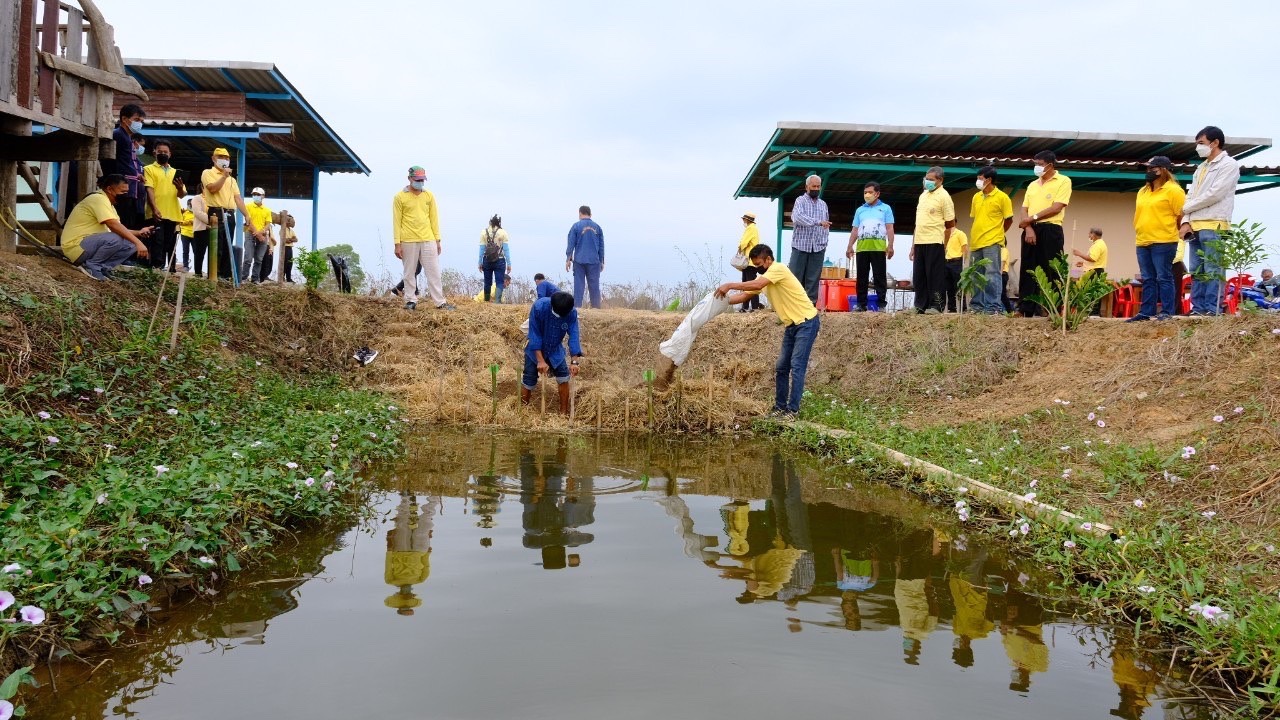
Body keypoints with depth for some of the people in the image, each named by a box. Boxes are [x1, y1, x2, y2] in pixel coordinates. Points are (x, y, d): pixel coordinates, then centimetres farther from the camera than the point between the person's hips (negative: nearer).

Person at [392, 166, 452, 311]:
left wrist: (437, 239, 7)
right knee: (410, 273, 4)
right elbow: (397, 221, -1)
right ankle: (411, 301, 13)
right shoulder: (400, 197, 0)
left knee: (434, 272, 1)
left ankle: (440, 302, 2)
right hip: (408, 241, -2)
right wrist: (397, 244, -6)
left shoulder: (429, 195, 9)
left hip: (428, 240, 2)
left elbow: (434, 218, 11)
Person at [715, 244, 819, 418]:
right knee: (781, 367, 9)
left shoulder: (778, 269, -17)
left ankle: (793, 409, -9)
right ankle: (780, 406, 15)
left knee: (797, 367, -12)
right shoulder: (764, 278, 10)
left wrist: (730, 285, -27)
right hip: (791, 325, 10)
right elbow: (744, 296, 7)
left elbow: (756, 285, -31)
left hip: (806, 322, -10)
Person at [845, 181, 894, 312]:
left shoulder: (885, 208, 11)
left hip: (879, 247, -3)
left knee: (879, 276, -2)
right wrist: (850, 246, 7)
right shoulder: (860, 210, 19)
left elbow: (889, 228, 4)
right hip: (861, 247, 3)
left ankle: (881, 303, 0)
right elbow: (855, 230, 16)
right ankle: (861, 304, 7)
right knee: (861, 277, 3)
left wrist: (890, 246, -6)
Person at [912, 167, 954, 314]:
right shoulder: (923, 195, 17)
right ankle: (921, 306, 14)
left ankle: (936, 305, -1)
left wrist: (943, 246, -6)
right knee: (918, 277, 8)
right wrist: (913, 246, 18)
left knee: (935, 276, -4)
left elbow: (950, 224, -4)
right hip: (919, 242, 7)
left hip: (934, 242, -7)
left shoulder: (943, 196, -3)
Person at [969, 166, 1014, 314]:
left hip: (992, 243, -6)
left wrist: (997, 233, 9)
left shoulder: (1002, 197, -4)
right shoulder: (976, 197, 13)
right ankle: (978, 305, 17)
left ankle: (994, 307, -9)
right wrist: (973, 238, 13)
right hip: (976, 243, 6)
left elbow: (1009, 220, 2)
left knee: (992, 275, -9)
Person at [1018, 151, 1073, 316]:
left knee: (1049, 273, -5)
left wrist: (1032, 218, -9)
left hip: (1050, 230, -6)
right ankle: (1026, 309, 6)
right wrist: (1028, 227, -8)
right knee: (1027, 271, 3)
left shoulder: (1063, 181, 0)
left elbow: (1056, 208, -11)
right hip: (1031, 230, 6)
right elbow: (1024, 210, 10)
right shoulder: (1032, 185, 18)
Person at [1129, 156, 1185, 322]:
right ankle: (1146, 312, 10)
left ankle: (1167, 312, -4)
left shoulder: (1173, 190, -5)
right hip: (1142, 243, 7)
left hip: (1163, 242, -7)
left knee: (1163, 278, -7)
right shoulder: (1142, 191, 18)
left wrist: (1169, 232, -1)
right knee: (1148, 280, 8)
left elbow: (1181, 216, -7)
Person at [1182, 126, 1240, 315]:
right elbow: (1190, 196, 15)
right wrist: (1186, 221, 0)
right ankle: (1198, 308, 7)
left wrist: (1186, 208, -3)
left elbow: (1214, 194, -12)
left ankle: (1212, 309, -10)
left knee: (1212, 270, -9)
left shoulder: (1229, 165, -1)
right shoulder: (1201, 168, 22)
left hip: (1213, 226, -8)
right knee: (1196, 271, 5)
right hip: (1195, 226, 8)